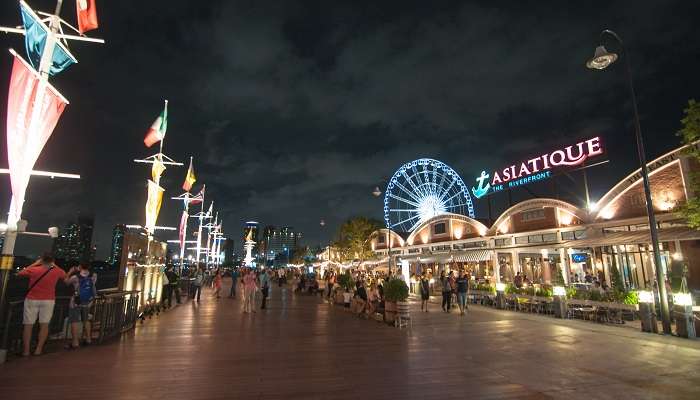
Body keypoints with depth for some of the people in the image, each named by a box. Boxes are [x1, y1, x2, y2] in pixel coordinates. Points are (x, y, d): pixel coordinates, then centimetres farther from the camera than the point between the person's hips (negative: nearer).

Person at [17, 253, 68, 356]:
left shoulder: (33, 270, -10)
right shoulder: (56, 271, -5)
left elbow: (19, 273, 9)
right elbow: (64, 276, 17)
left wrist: (35, 263, 9)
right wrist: (53, 265, 17)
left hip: (32, 300, -1)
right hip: (48, 300, 1)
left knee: (28, 325, 6)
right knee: (44, 325, 6)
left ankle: (26, 350, 8)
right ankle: (39, 349, 5)